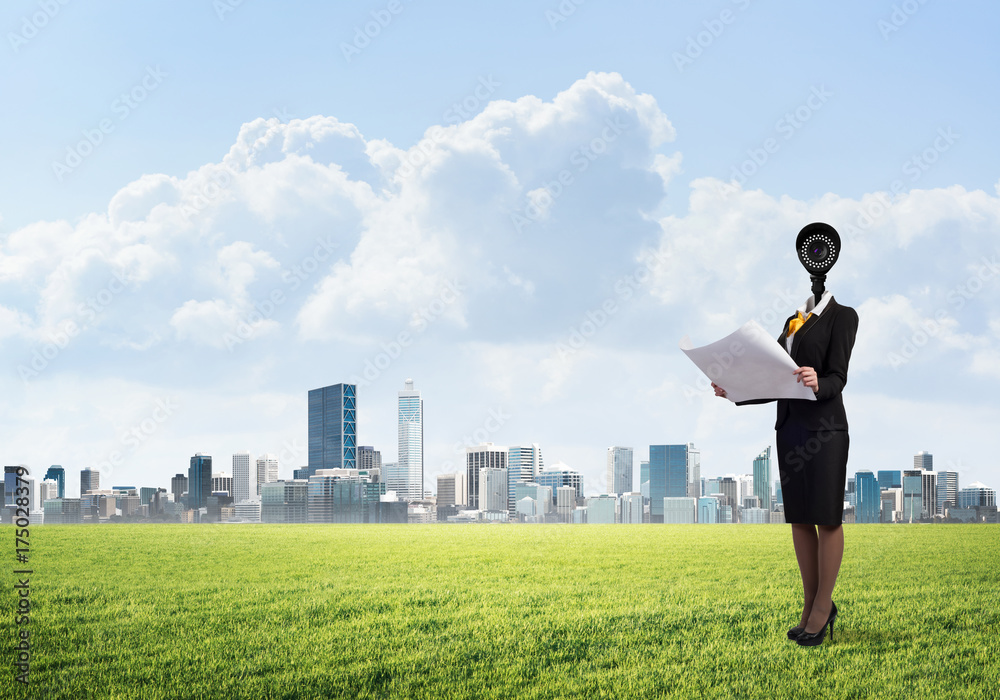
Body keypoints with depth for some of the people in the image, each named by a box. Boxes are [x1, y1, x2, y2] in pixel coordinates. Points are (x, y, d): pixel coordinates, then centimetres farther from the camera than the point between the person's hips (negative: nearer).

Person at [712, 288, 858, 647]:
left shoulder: (842, 316, -4)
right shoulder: (793, 320, 17)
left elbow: (837, 378, -12)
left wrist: (818, 385, -34)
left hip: (825, 429, -7)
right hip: (789, 428, 7)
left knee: (826, 518, 0)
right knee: (799, 519, 8)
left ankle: (823, 605, 8)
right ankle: (810, 606, 16)